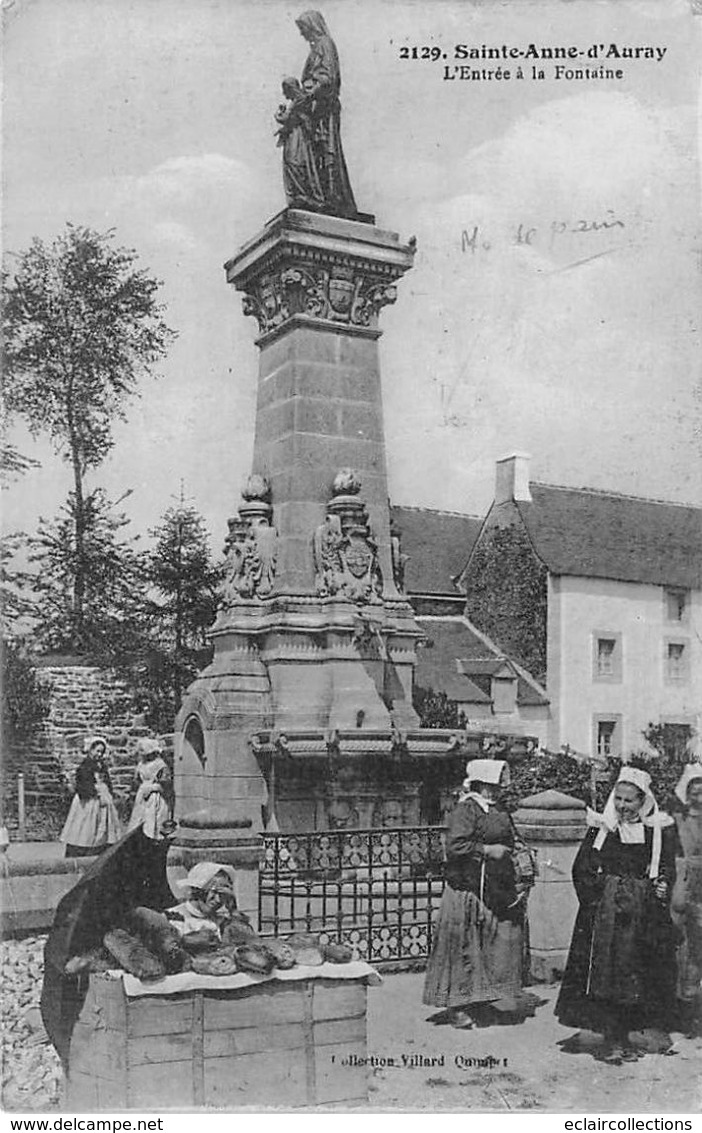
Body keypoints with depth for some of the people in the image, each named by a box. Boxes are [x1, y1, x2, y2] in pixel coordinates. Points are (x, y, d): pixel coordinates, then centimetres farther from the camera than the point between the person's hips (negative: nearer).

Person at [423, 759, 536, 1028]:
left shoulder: (498, 812, 15)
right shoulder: (465, 810, -12)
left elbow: (509, 837, 31)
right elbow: (455, 846, -21)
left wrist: (515, 845, 10)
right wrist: (487, 850, -21)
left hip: (498, 890, 9)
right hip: (469, 891, -9)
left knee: (502, 943, 10)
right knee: (465, 948, -2)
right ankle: (457, 1005, 7)